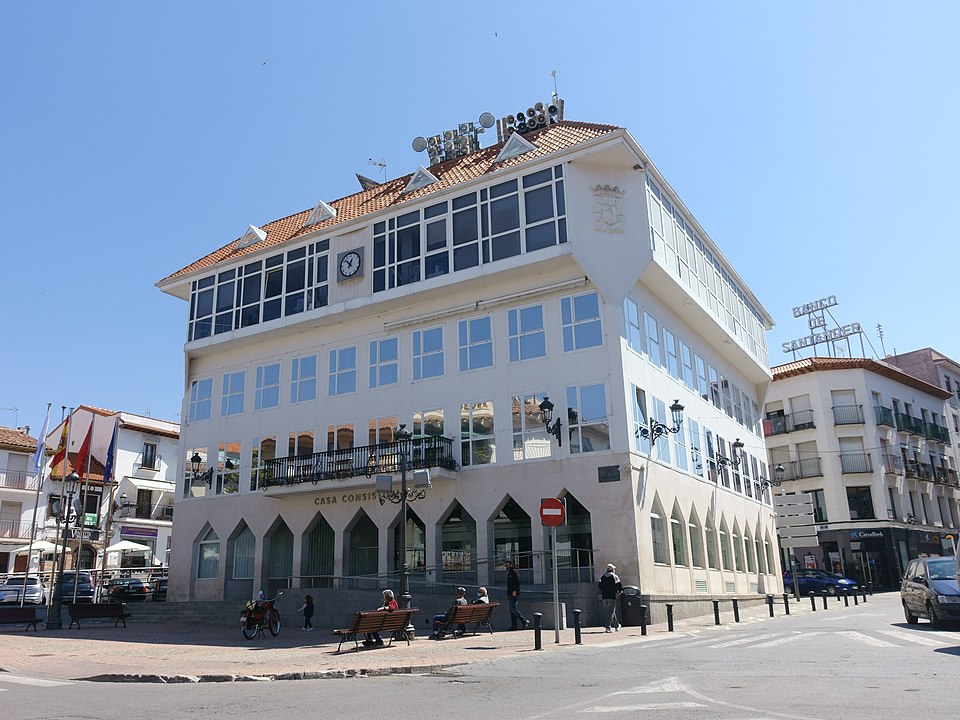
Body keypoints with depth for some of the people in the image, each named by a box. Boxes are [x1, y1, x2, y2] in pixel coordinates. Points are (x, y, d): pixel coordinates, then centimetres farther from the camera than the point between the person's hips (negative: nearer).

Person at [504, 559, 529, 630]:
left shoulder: (514, 572, -7)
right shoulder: (509, 573, 22)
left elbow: (517, 582, -17)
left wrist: (515, 591, -24)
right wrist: (507, 594, 22)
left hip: (514, 594, -10)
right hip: (511, 594, 10)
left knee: (513, 608, -15)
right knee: (512, 609, 7)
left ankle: (524, 621, -13)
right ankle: (514, 625, 8)